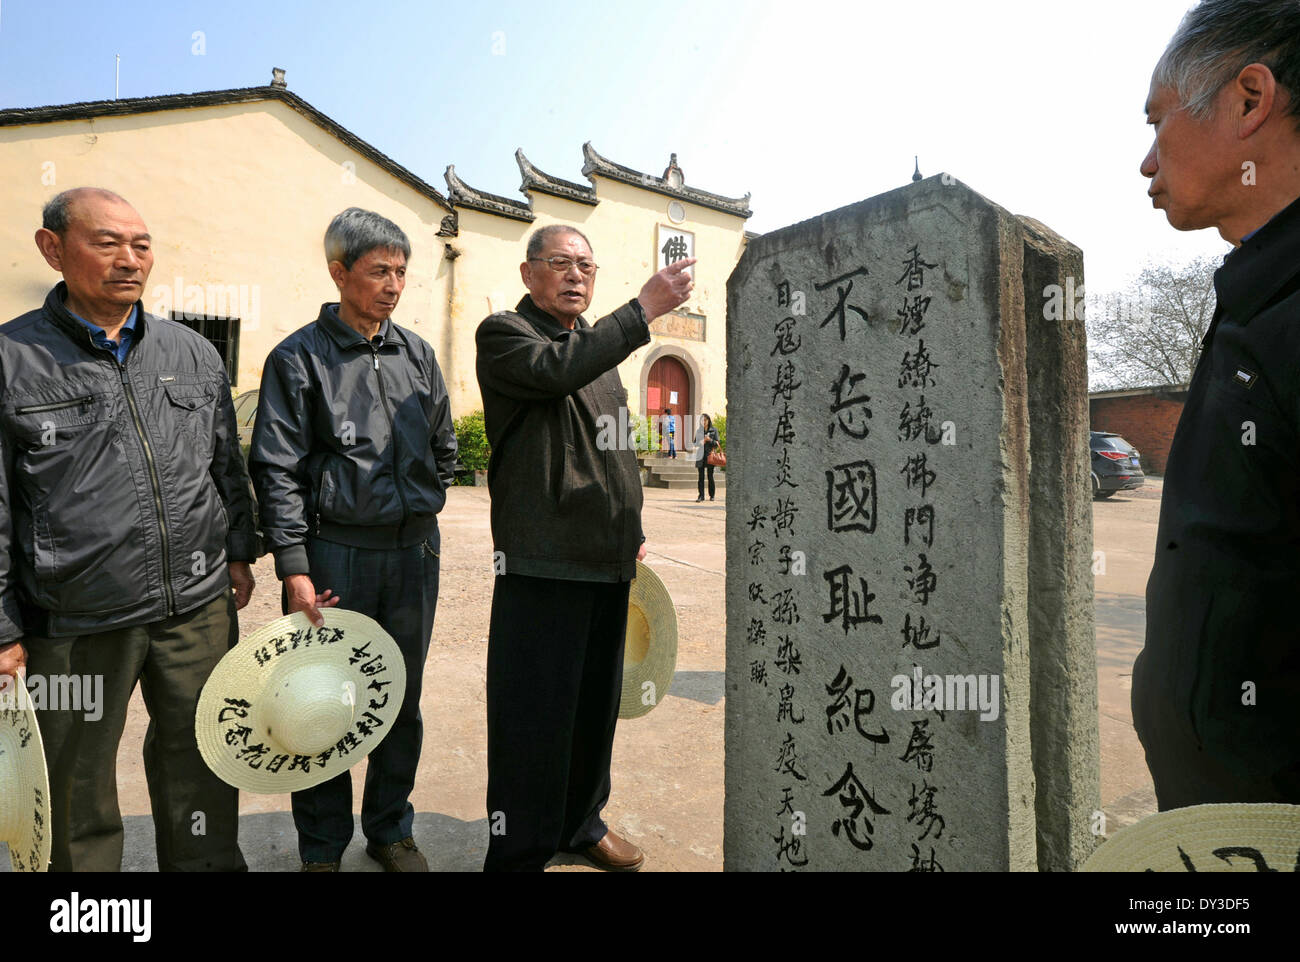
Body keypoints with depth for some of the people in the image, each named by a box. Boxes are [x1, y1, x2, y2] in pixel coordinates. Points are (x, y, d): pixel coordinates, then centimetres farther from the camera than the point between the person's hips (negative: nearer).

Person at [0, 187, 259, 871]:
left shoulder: (195, 352, 7)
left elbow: (227, 464, 14)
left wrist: (239, 552, 12)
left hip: (199, 609, 3)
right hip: (73, 626, -2)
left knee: (201, 766, 15)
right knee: (77, 788, 15)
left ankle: (209, 865, 35)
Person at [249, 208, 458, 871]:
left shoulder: (418, 354, 11)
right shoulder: (300, 358, -3)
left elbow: (444, 448, 19)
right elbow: (277, 469, -8)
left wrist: (419, 511, 14)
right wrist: (293, 567, -13)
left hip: (414, 550, 4)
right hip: (335, 554, -4)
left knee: (403, 698, 14)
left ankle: (390, 830, 32)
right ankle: (322, 847, 27)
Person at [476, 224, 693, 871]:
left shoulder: (599, 346, 20)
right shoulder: (503, 333, -2)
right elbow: (554, 369, -25)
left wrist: (632, 528, 22)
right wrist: (642, 310, -25)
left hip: (607, 561, 8)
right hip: (542, 562, -7)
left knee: (596, 702, 17)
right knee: (533, 712, -1)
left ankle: (581, 822, 36)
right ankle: (518, 852, 17)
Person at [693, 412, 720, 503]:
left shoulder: (714, 430, 4)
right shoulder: (698, 430, 10)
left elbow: (717, 443, 2)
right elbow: (695, 443, 12)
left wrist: (709, 440, -14)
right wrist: (700, 442, -8)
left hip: (710, 455, -2)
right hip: (700, 455, 2)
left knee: (710, 476, 2)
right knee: (701, 476, -3)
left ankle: (711, 495, 15)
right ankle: (701, 496, -1)